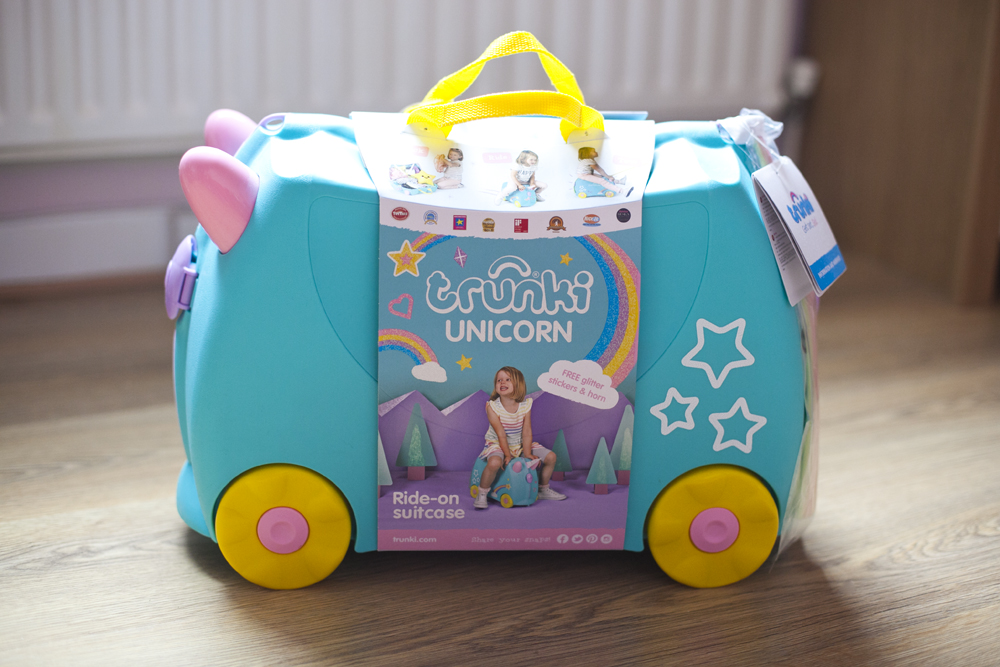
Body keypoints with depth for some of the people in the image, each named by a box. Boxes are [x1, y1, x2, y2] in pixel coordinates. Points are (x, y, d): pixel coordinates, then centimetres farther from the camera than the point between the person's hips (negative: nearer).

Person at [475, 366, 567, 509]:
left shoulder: (525, 405, -9)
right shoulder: (492, 407, -18)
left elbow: (526, 432, -10)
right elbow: (501, 434, -20)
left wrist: (527, 453, -17)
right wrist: (508, 455, -22)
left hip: (519, 445, 5)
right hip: (498, 445, -5)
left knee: (551, 457, -2)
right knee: (494, 462, -38)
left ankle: (543, 490, 20)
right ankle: (482, 495, -16)